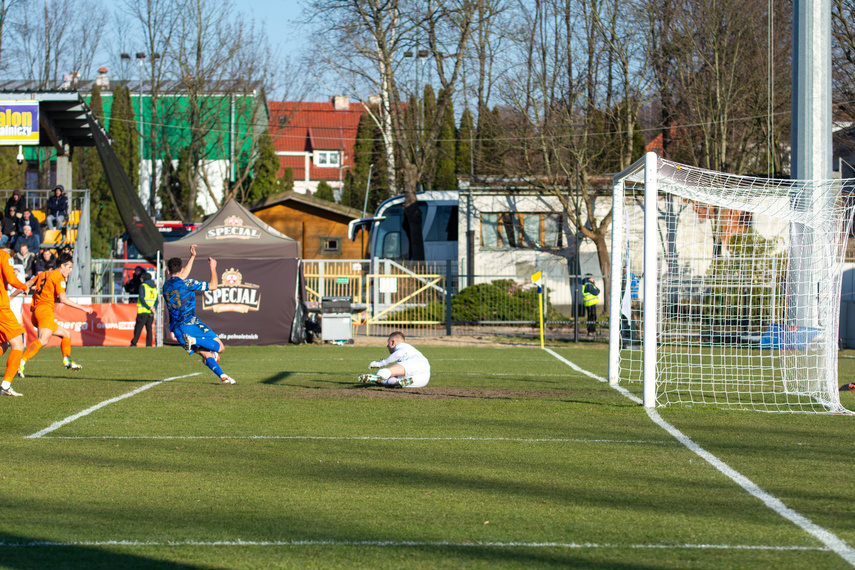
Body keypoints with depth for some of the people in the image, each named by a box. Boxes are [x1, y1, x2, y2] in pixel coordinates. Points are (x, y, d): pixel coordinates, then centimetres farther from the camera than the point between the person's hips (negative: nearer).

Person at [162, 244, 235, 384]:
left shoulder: (166, 286, 14)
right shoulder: (187, 283, -5)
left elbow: (182, 277, 34)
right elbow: (213, 286, -1)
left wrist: (192, 257, 39)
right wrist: (213, 268, 14)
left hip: (176, 329, 6)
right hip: (190, 323, -6)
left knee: (206, 354, 8)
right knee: (220, 347, -5)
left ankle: (223, 376, -10)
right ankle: (194, 341, -28)